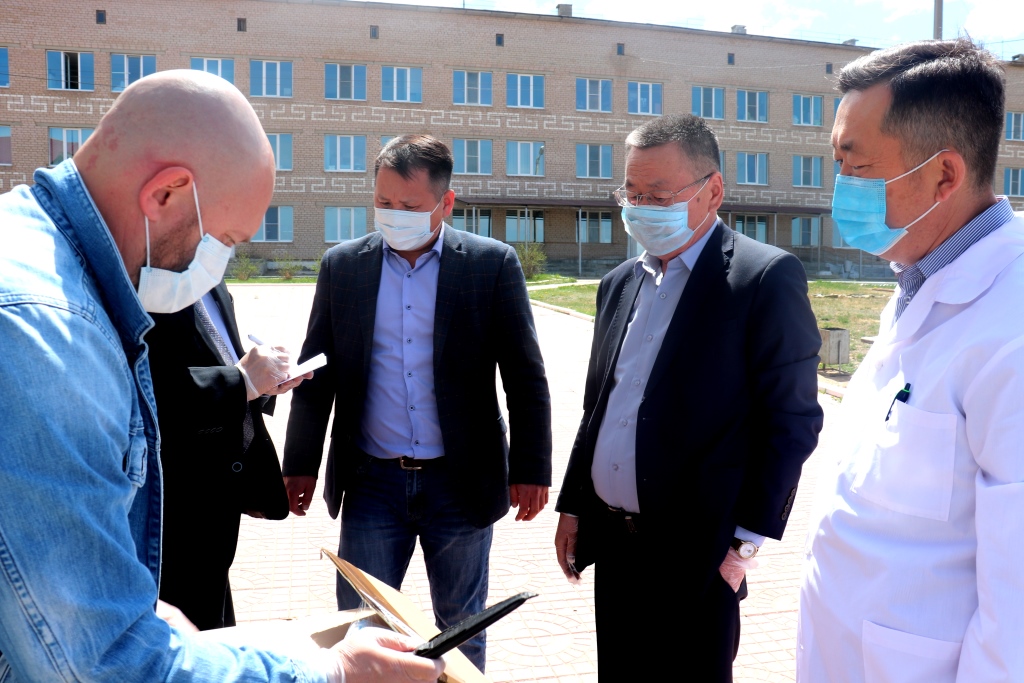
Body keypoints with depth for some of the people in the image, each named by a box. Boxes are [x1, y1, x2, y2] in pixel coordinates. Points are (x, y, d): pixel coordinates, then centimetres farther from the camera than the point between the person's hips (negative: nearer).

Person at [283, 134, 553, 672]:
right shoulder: (342, 265, 3)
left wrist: (530, 470, -5)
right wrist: (300, 464, 8)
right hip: (373, 483, 2)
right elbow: (317, 371, 8)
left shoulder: (493, 264, -4)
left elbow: (525, 378, -3)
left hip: (461, 481, -1)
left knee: (462, 628, 14)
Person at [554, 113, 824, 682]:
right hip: (613, 542, 6)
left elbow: (792, 421, -12)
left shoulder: (766, 276, -10)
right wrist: (571, 506, 14)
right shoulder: (620, 282, 11)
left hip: (698, 552, -6)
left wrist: (745, 543, -13)